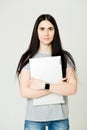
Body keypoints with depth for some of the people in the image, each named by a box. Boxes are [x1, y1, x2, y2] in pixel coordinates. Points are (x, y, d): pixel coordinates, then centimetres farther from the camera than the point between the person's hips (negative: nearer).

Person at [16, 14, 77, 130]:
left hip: (60, 117, 1)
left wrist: (44, 85, -16)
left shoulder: (65, 57, -2)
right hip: (34, 118, -1)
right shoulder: (28, 58, -5)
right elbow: (24, 92, -12)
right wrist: (57, 86, -14)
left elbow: (72, 89, -9)